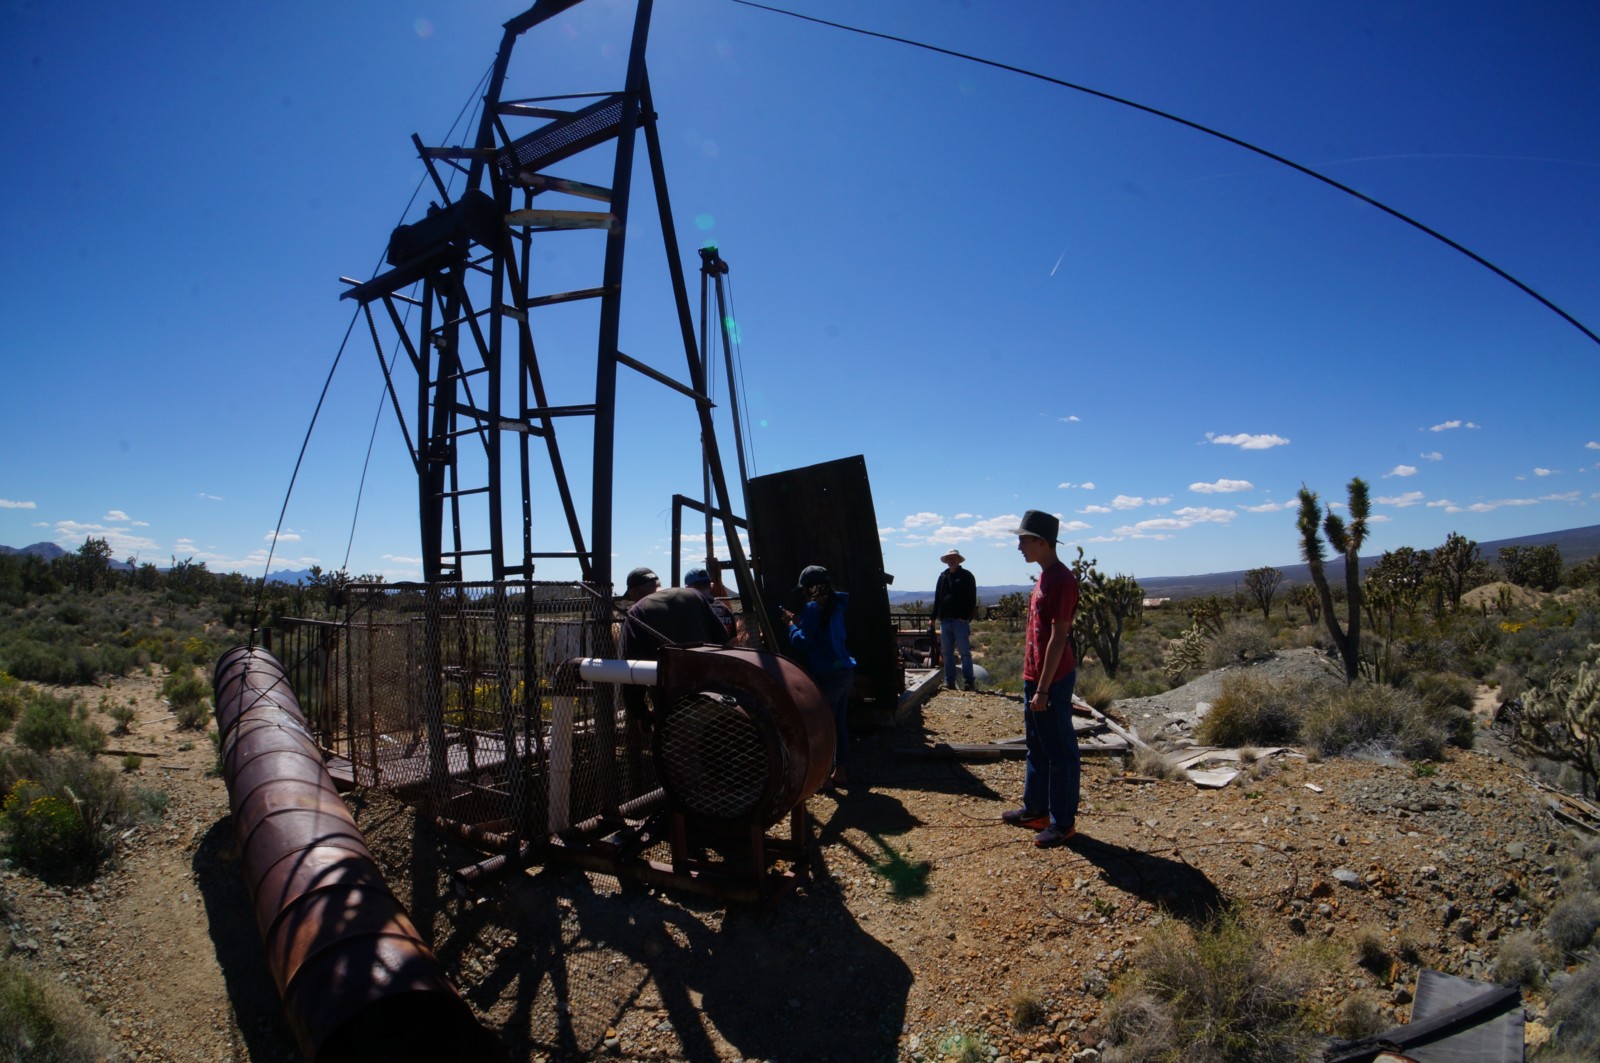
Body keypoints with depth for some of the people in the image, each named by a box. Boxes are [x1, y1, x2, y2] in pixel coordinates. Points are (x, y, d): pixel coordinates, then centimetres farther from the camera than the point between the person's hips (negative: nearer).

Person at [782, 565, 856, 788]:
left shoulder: (813, 607, -12)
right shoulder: (835, 605, 13)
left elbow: (801, 641, -15)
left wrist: (792, 625, 2)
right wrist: (799, 621, 18)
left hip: (828, 675, -8)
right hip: (845, 671, 8)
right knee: (839, 723, 14)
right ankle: (841, 771, 21)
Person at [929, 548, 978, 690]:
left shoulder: (966, 576, 0)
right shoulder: (943, 576, 15)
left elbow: (972, 599, -5)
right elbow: (937, 598, 18)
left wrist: (966, 617, -14)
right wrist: (933, 617, 14)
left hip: (960, 620, -5)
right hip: (945, 620, 6)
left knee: (965, 652, -3)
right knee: (946, 653, 8)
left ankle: (968, 682, 0)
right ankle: (949, 682, 14)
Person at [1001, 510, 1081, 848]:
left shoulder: (1062, 580, -18)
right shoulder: (1044, 577, 11)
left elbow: (1058, 637, -21)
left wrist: (1043, 689, -21)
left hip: (1053, 681, -10)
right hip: (1034, 676, 10)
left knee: (1059, 751, 2)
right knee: (1037, 746, 18)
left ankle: (1063, 822, 14)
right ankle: (1035, 810, 31)